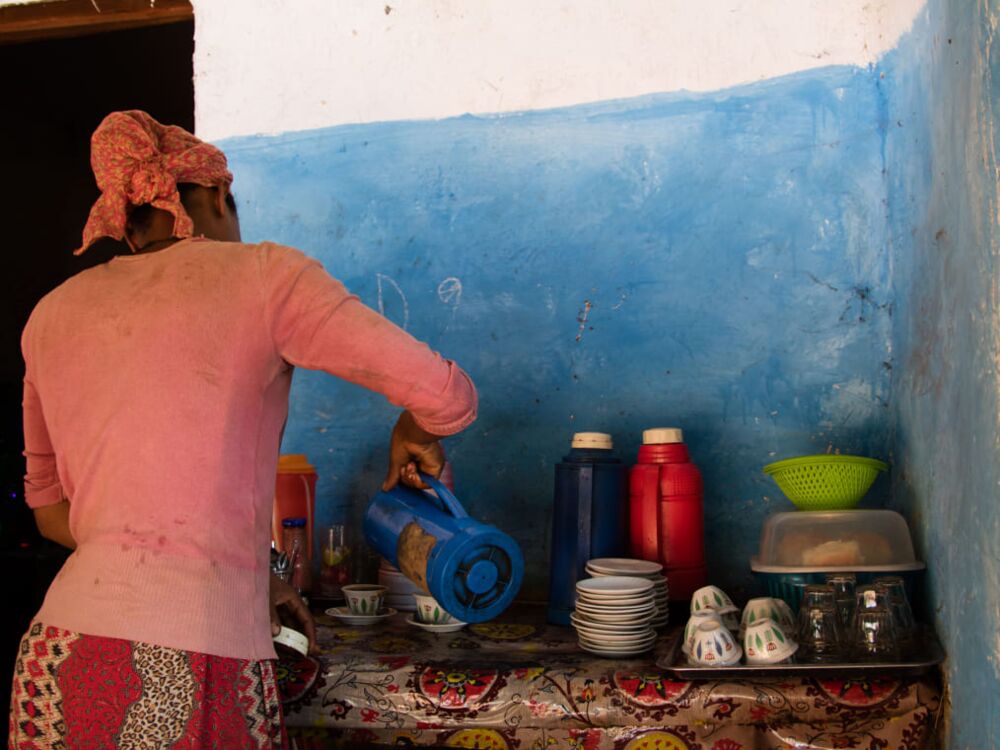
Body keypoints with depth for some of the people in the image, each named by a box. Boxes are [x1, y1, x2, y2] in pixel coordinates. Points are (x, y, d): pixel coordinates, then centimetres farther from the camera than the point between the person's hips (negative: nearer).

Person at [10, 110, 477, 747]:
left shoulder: (54, 315, 14)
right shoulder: (259, 274, -1)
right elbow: (448, 396, -6)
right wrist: (416, 434, 18)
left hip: (55, 663, 5)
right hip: (187, 681, -5)